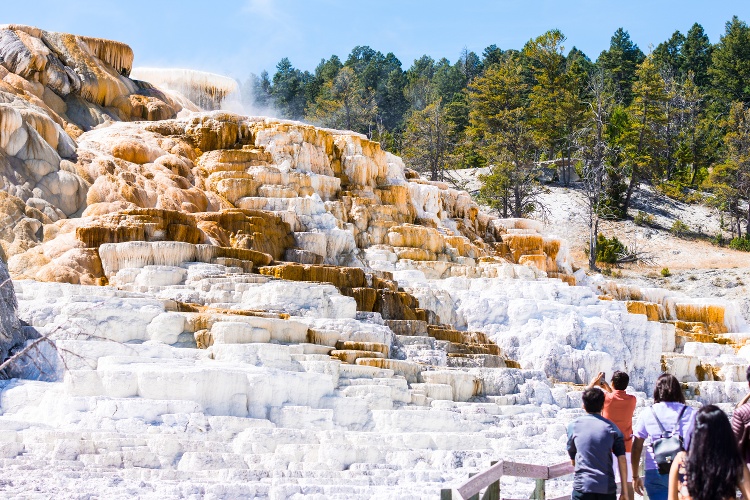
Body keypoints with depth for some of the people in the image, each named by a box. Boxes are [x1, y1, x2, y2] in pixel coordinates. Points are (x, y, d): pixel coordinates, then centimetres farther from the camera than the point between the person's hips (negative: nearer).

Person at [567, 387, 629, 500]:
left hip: (582, 486, -1)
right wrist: (624, 491, 3)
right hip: (607, 488, 1)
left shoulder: (574, 425, 4)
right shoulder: (612, 428, 5)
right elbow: (622, 460, -1)